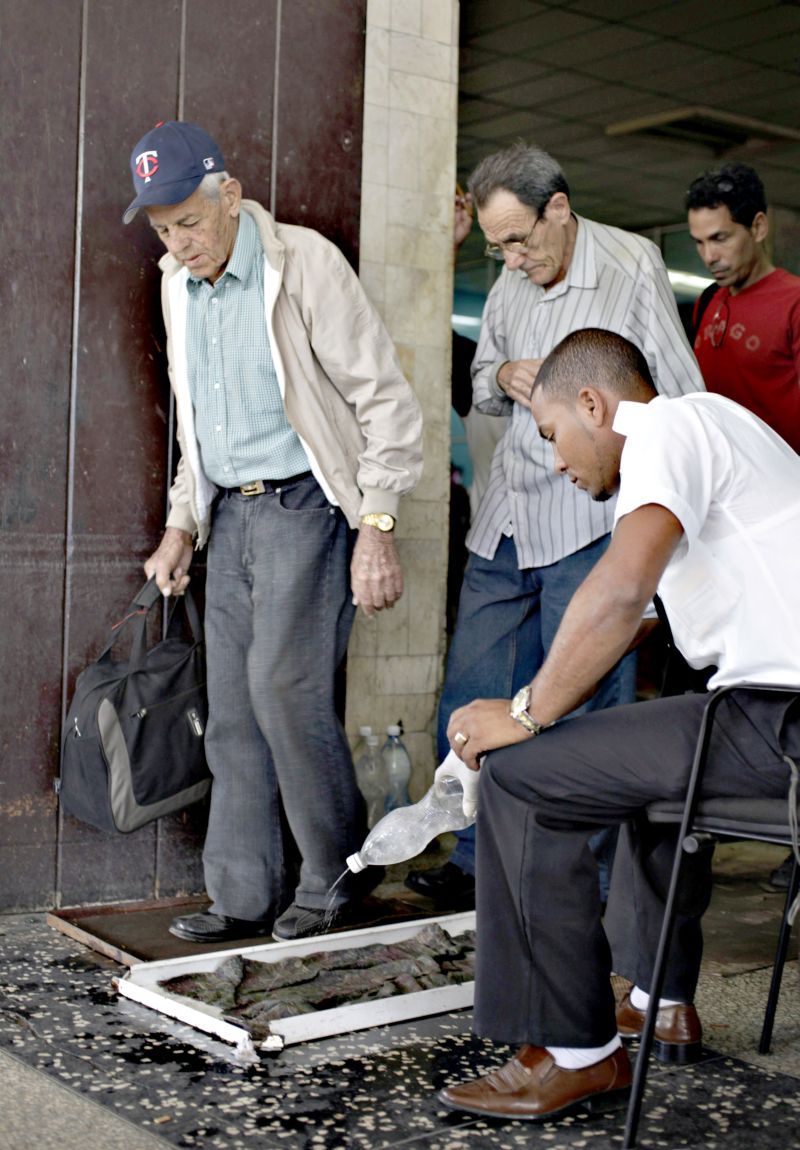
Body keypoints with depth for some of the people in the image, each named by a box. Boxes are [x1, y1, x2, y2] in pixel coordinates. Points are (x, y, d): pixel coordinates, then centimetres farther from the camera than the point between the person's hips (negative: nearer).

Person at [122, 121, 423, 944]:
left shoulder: (304, 265, -10)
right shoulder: (178, 286, 11)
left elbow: (383, 397, -10)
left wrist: (376, 526, -16)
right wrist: (181, 523, 15)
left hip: (307, 505, -7)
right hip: (230, 512, 7)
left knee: (284, 684, -16)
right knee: (232, 706, 5)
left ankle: (337, 879, 1)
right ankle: (244, 897, 14)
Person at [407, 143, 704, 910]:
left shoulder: (633, 265, -4)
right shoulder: (510, 285, 14)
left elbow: (682, 397, -2)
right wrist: (502, 378, 2)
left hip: (589, 522, -6)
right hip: (504, 522, 6)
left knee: (584, 707, -2)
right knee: (472, 696, 6)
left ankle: (593, 879, 11)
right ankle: (477, 860, 19)